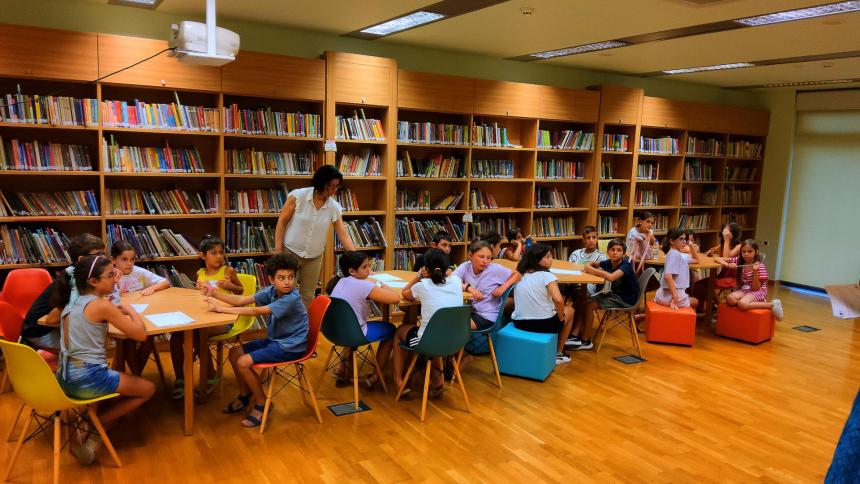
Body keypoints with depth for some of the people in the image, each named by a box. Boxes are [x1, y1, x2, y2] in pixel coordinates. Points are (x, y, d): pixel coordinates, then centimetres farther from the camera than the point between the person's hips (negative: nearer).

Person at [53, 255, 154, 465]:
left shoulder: (70, 304, 10)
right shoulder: (102, 305, -13)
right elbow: (140, 334, -14)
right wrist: (129, 309, 6)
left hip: (65, 379, 8)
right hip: (88, 378, -8)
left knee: (125, 389, 31)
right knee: (148, 388, 12)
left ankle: (92, 429, 11)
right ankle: (91, 426, 4)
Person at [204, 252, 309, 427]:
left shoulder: (292, 298, -27)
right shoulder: (271, 291, -2)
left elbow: (256, 311, -31)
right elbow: (242, 300, -5)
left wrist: (221, 309, -30)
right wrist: (215, 293, -19)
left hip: (291, 347, -9)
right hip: (274, 340, 9)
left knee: (243, 362, -17)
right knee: (234, 353, 8)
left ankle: (262, 404, 2)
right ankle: (245, 395, 27)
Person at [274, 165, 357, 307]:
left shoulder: (335, 207, -6)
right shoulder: (298, 196, -14)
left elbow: (343, 235, -3)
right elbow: (281, 223, -8)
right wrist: (278, 252, -11)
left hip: (314, 257, 3)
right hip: (290, 252, -3)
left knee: (308, 297, 11)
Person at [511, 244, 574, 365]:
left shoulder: (521, 275, 7)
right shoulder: (547, 275, -12)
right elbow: (558, 300, -26)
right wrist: (561, 316, -8)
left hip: (519, 323, 6)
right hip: (544, 324, -6)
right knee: (569, 310, 27)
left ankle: (556, 354, 37)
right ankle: (557, 354, 32)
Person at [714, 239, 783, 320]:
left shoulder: (760, 266, -13)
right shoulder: (738, 261, -2)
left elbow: (756, 288, -15)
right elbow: (717, 259, -3)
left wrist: (755, 272, -28)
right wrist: (728, 265, -22)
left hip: (758, 291, -5)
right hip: (744, 290, 5)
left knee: (742, 304, -35)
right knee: (730, 299, -28)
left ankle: (772, 305, -17)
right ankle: (757, 302, -9)